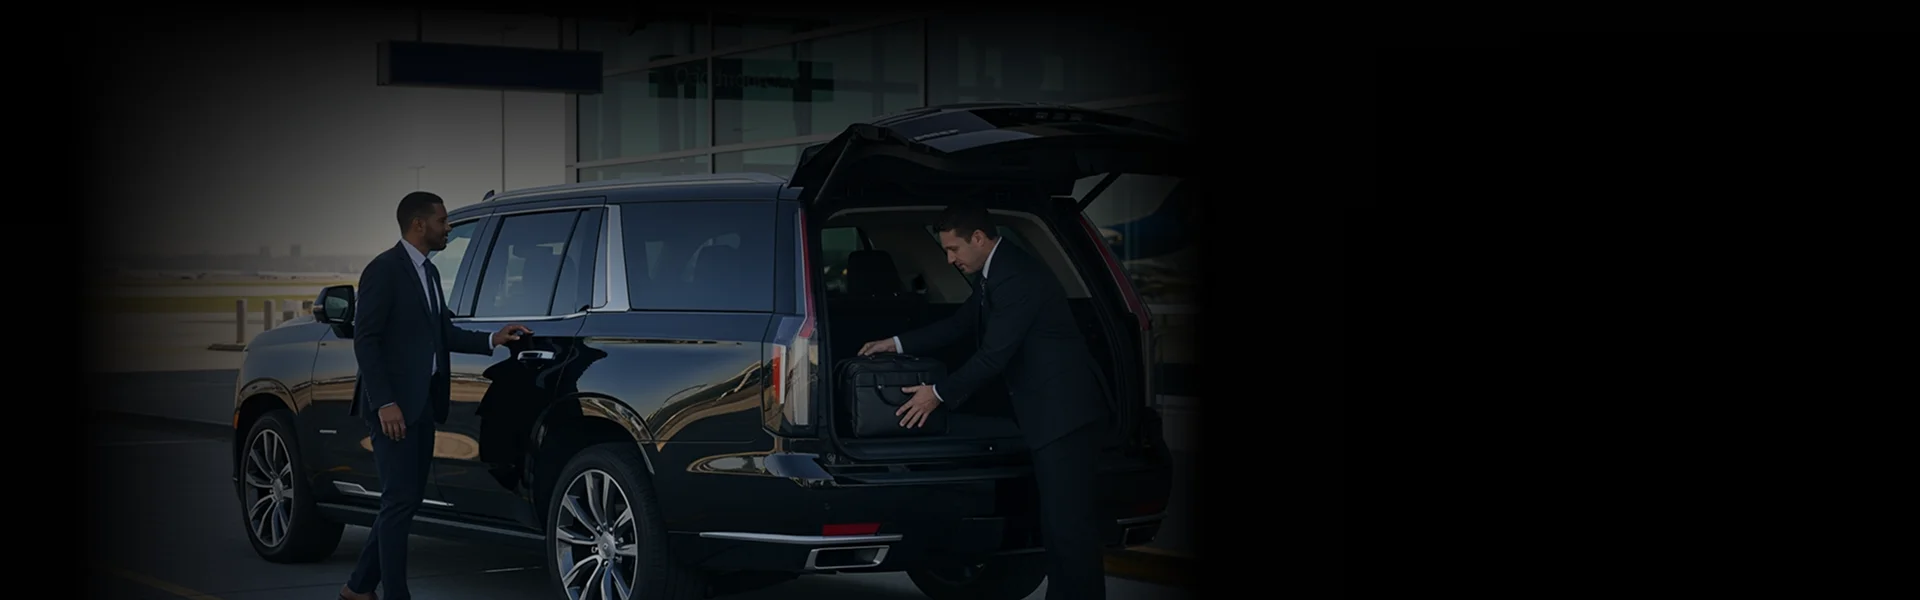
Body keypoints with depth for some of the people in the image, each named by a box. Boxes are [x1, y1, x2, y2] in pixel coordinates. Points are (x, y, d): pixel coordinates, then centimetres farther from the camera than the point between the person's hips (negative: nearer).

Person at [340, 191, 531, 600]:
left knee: (406, 500, 12)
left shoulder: (429, 273, 17)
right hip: (394, 406, -9)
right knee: (400, 501, -8)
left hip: (422, 404, 9)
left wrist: (492, 340, 3)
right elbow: (365, 340, -16)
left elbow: (445, 334, 18)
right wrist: (385, 403, -21)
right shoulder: (384, 270, -11)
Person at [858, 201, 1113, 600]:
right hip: (1050, 415, 11)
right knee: (1056, 522, 13)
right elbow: (963, 324, 24)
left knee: (1068, 523, -10)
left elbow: (994, 356, -19)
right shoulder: (993, 273, 13)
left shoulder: (1018, 278, -19)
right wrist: (899, 343, 19)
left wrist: (940, 395, -10)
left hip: (1063, 414, -11)